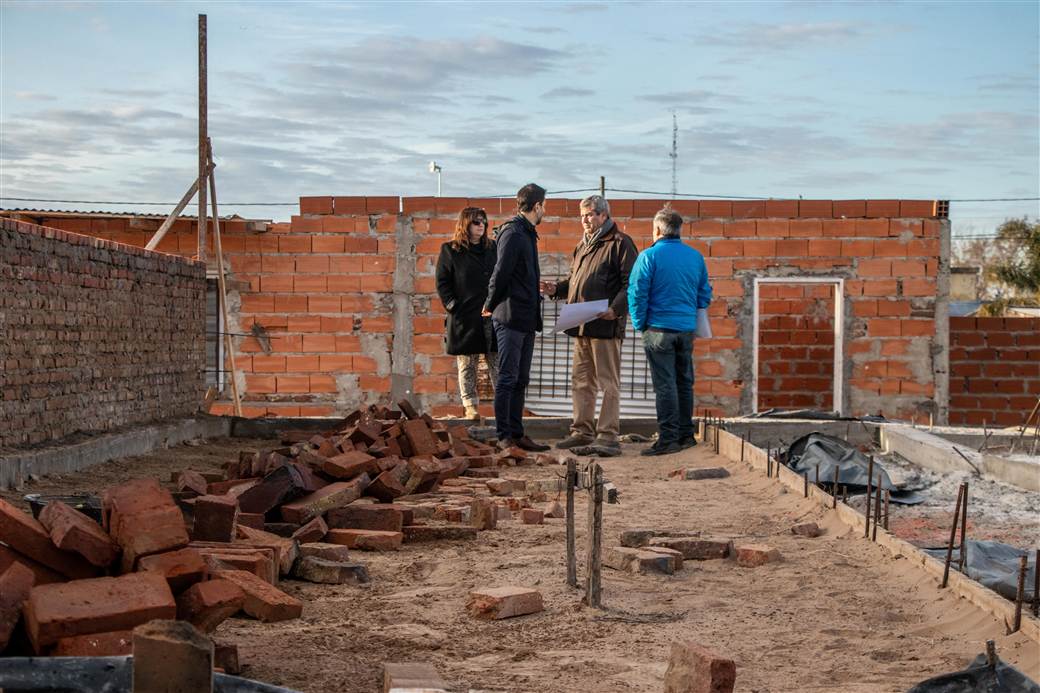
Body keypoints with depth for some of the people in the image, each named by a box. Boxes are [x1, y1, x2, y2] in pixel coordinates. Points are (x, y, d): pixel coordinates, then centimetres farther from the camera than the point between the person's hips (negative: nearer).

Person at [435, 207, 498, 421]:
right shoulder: (450, 250, 3)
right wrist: (452, 306, -8)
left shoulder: (493, 248, 14)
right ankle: (471, 407, 8)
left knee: (497, 362, 1)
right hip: (465, 317, -3)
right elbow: (442, 282, 1)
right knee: (467, 364, 3)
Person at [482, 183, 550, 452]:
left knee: (520, 379, 12)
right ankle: (504, 435, -2)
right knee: (507, 377, -5)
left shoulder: (526, 234, 18)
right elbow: (501, 273, -17)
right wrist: (491, 306, -8)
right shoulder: (513, 233, -14)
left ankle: (516, 433, 17)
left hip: (526, 319, 9)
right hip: (510, 317, -9)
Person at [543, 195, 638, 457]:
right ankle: (582, 432, 21)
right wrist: (557, 288, 9)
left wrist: (616, 308, -24)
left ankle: (608, 437, -3)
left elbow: (631, 283, -12)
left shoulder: (619, 243, -5)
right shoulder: (583, 245, 21)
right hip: (581, 327, 9)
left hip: (605, 325, -9)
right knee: (581, 381, 13)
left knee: (608, 383, -4)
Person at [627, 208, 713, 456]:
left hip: (659, 328, -5)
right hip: (687, 328, 5)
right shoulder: (696, 257, 8)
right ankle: (686, 435, 20)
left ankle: (668, 439, -5)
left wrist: (640, 324, 1)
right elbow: (705, 293, 14)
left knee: (665, 385, -4)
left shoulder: (649, 256, -8)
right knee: (685, 382, 14)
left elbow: (637, 293, -10)